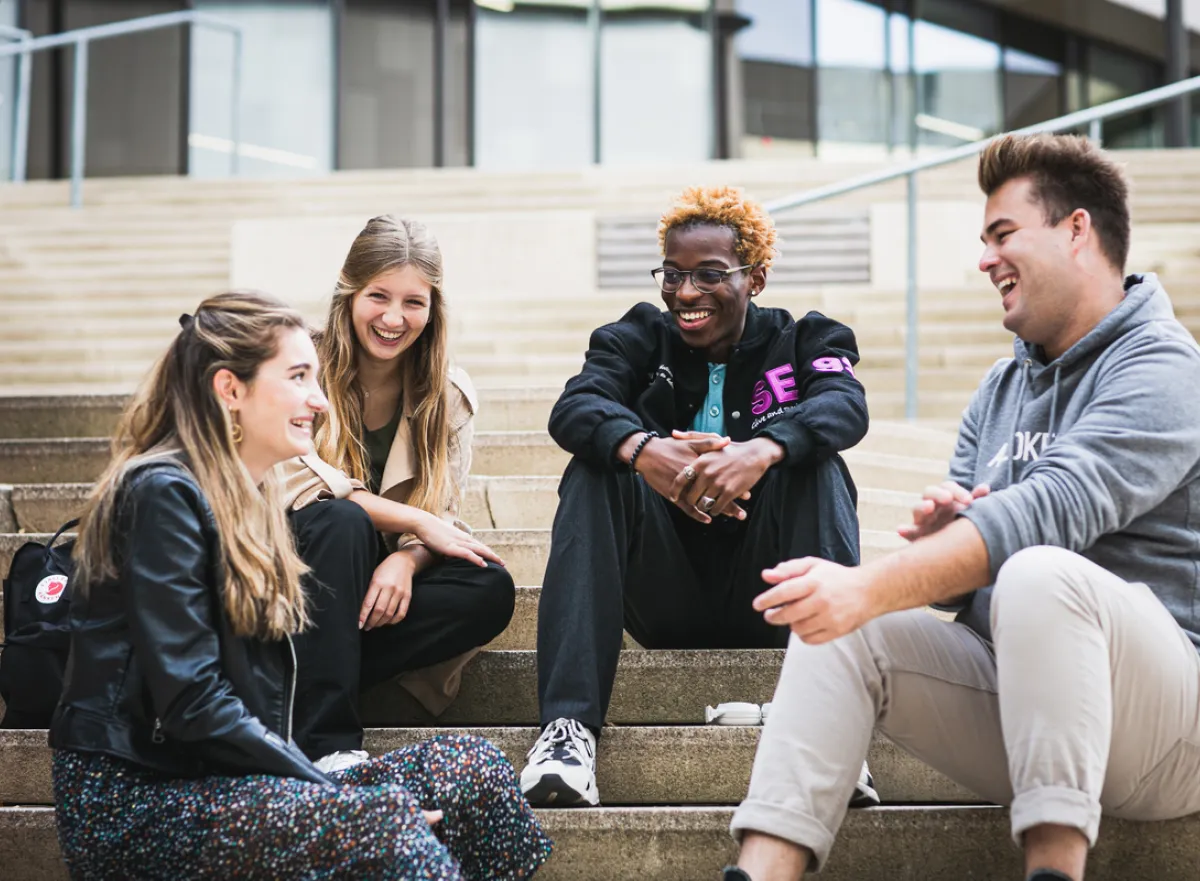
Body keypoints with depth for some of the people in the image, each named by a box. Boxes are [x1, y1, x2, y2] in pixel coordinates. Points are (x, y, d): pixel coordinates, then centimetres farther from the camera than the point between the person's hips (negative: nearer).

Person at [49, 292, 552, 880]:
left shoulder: (251, 499, 17)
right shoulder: (165, 494, -12)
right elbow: (192, 703, -19)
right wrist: (341, 796, -17)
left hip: (216, 785, 9)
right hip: (129, 798, -8)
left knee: (473, 767, -9)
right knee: (380, 825, -32)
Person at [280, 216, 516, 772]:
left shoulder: (449, 396, 2)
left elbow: (442, 518, -3)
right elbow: (297, 484, -18)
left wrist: (406, 561, -27)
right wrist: (416, 522, -20)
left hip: (379, 579, 3)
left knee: (490, 591, -23)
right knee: (341, 523, -35)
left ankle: (307, 682, -25)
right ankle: (326, 741, -36)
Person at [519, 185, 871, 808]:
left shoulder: (803, 340, 7)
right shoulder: (639, 337, 10)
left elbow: (845, 405, -17)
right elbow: (573, 408, -12)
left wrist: (762, 450, -39)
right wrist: (641, 449, -35)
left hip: (764, 602, -1)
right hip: (666, 604, 1)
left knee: (816, 464, -23)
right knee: (595, 470, -21)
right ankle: (567, 728, -35)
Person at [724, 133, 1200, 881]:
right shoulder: (1001, 391, 17)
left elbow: (1056, 506, -26)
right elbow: (961, 586, 14)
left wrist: (869, 588, -35)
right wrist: (937, 540, -12)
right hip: (1004, 687, 7)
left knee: (1039, 574, -34)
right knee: (836, 628, -13)